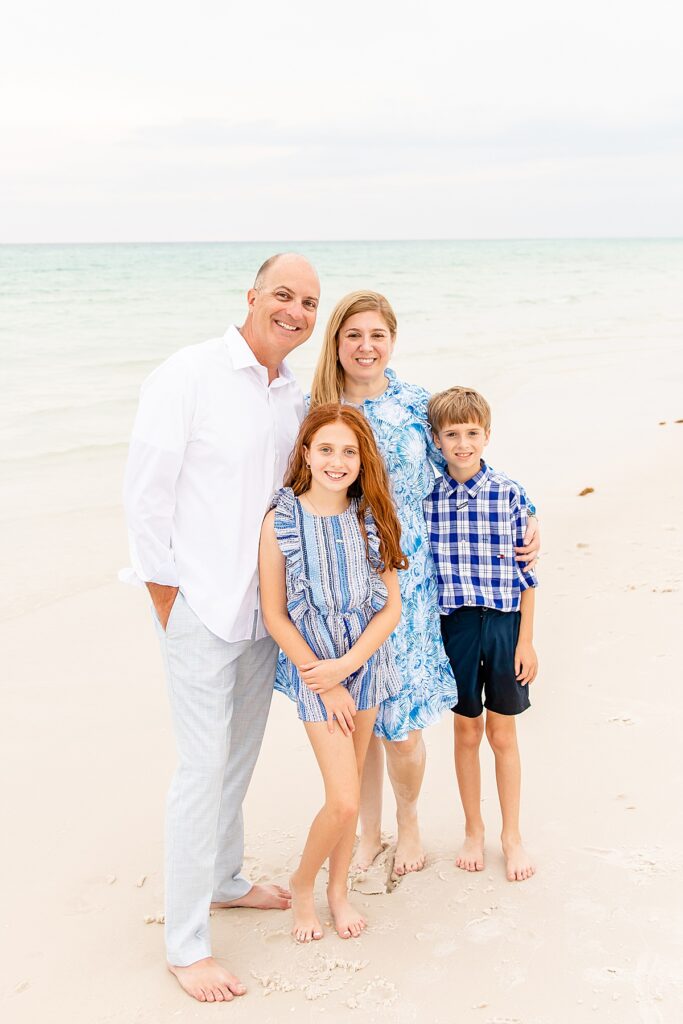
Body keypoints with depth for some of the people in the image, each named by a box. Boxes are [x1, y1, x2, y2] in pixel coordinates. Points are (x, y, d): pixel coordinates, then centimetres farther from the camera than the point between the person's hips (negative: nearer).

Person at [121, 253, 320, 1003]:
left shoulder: (292, 397, 8)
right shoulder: (187, 376, -13)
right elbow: (145, 495, -13)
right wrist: (167, 600, -11)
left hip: (262, 605, 7)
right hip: (199, 607, -7)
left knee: (240, 752, 18)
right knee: (203, 767, -3)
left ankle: (225, 881, 38)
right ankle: (185, 944, 10)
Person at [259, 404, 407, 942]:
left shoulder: (371, 518, -4)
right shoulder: (281, 521, -12)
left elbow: (392, 606, -2)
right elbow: (276, 615, -9)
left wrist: (345, 666, -13)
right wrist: (323, 682, -10)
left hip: (366, 661, 3)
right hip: (312, 665, -3)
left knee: (349, 791, 13)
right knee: (345, 800, -6)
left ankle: (339, 888, 34)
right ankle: (302, 883, 21)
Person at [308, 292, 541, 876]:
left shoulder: (418, 405, -2)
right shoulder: (312, 409, 0)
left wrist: (525, 522, 1)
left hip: (405, 585, -1)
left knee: (401, 725, 3)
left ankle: (408, 822, 32)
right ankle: (369, 831, 32)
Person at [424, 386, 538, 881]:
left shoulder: (509, 493, -6)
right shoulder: (427, 498, -4)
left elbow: (526, 573, -2)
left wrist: (526, 641, -3)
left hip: (504, 622, -1)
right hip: (454, 624, 1)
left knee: (503, 735, 10)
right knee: (467, 733, 13)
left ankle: (512, 834, 27)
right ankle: (474, 830, 31)